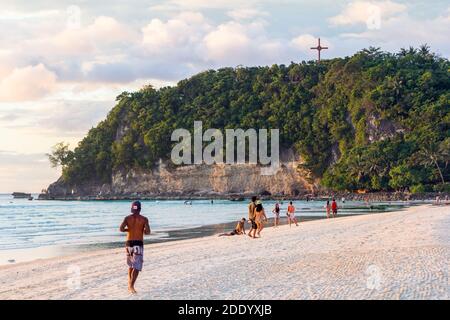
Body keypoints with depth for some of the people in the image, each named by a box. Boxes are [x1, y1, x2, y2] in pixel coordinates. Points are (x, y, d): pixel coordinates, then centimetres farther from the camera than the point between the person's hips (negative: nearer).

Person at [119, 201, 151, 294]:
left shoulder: (127, 218, 4)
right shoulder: (144, 219, -2)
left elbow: (121, 229, -10)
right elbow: (147, 232, -10)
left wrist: (129, 229, 10)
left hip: (129, 243, 3)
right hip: (138, 244, -3)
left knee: (131, 265, 21)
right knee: (137, 267, -4)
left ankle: (130, 284, 24)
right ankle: (131, 286, -18)